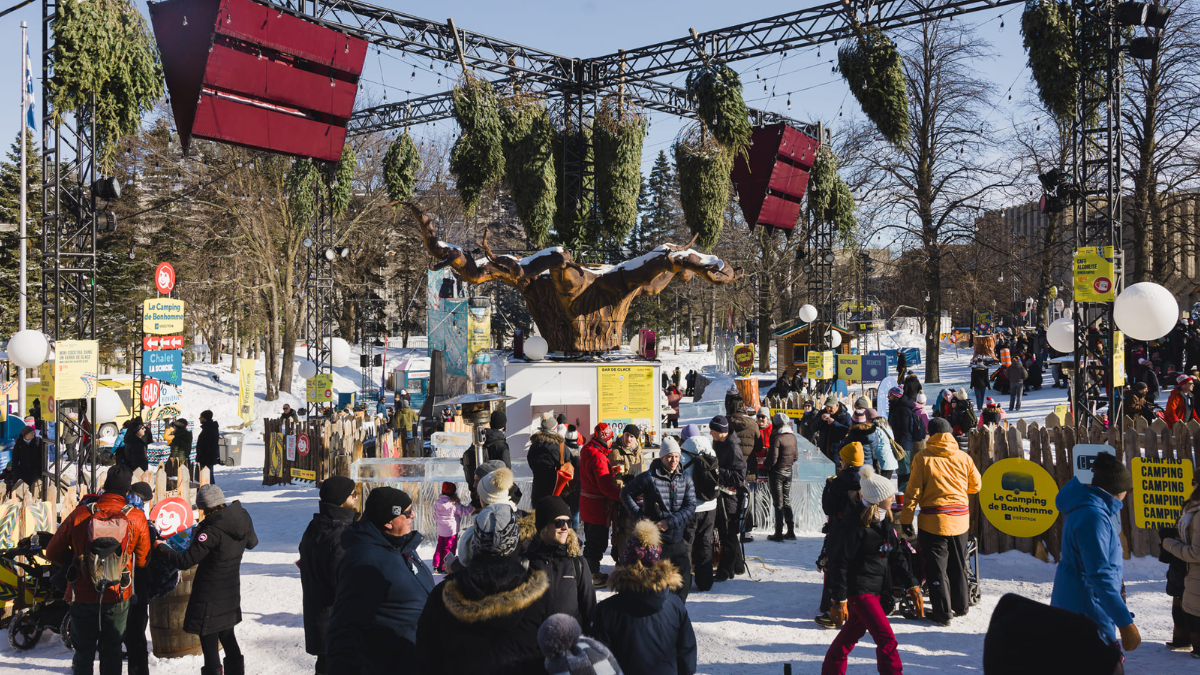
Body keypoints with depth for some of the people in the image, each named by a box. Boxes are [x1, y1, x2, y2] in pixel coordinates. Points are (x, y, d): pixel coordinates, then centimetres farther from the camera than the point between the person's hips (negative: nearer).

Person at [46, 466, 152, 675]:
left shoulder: (80, 514, -10)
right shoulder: (137, 518, -10)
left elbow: (53, 552, 0)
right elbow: (143, 560, -1)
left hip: (82, 597, 0)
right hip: (118, 599, 0)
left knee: (83, 652, 15)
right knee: (111, 651, 14)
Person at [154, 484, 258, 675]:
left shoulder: (212, 531, -25)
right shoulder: (243, 519, -4)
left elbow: (185, 561, -22)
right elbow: (252, 542, 16)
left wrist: (162, 549, -9)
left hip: (210, 597, -8)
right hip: (231, 592, 8)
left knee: (208, 638, 2)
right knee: (227, 634, 23)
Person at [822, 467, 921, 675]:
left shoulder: (883, 521, 6)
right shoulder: (856, 525, -21)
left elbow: (895, 555, 14)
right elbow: (839, 562, -18)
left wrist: (912, 585, 9)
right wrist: (839, 601, -19)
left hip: (875, 588, 9)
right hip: (859, 589, -9)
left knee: (853, 631, 19)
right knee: (887, 640, -10)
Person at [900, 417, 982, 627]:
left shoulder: (922, 458, -8)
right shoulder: (963, 457, 1)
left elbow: (913, 490, -10)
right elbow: (976, 486, 12)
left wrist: (906, 518, -4)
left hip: (933, 520, -4)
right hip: (960, 519, 4)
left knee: (936, 567, 4)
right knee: (958, 565, 19)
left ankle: (942, 613, 6)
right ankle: (961, 605, 32)